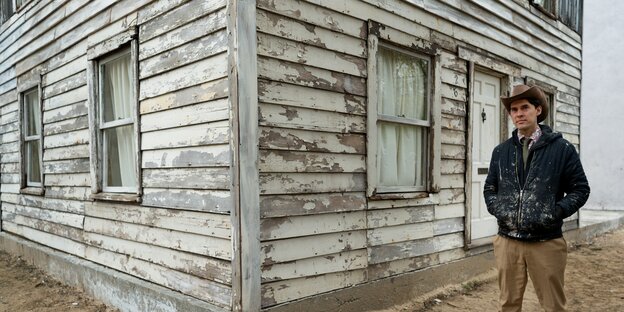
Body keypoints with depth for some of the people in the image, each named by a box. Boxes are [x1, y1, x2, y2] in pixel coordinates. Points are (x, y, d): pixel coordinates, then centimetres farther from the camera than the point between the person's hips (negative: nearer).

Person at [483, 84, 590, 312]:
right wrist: (497, 209, -4)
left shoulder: (562, 148, 0)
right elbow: (489, 188, 14)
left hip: (547, 243, -2)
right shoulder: (501, 151, 8)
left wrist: (556, 212, -12)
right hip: (507, 241, 2)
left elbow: (580, 189, 1)